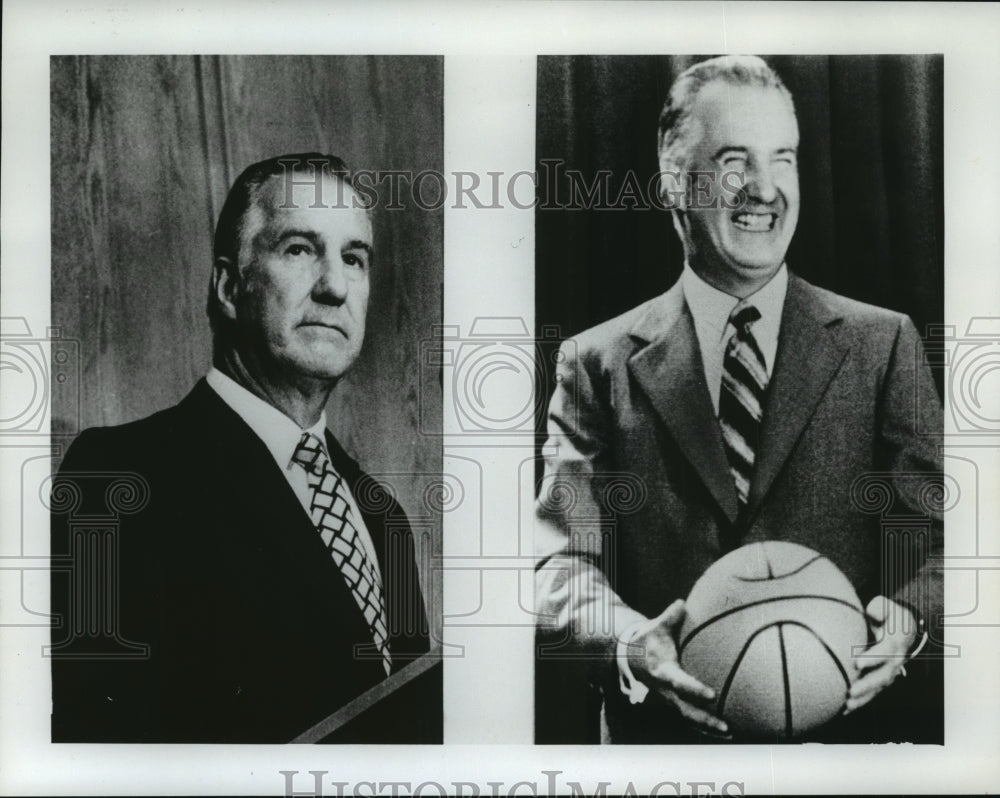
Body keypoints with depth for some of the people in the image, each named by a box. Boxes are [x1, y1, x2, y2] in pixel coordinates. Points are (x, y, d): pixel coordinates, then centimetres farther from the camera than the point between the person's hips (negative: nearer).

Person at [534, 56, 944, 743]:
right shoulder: (599, 364, 1)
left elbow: (935, 536, 1)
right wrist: (630, 640, -26)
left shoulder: (883, 344, 4)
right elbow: (563, 564, -6)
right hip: (662, 735, 0)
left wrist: (909, 616, -20)